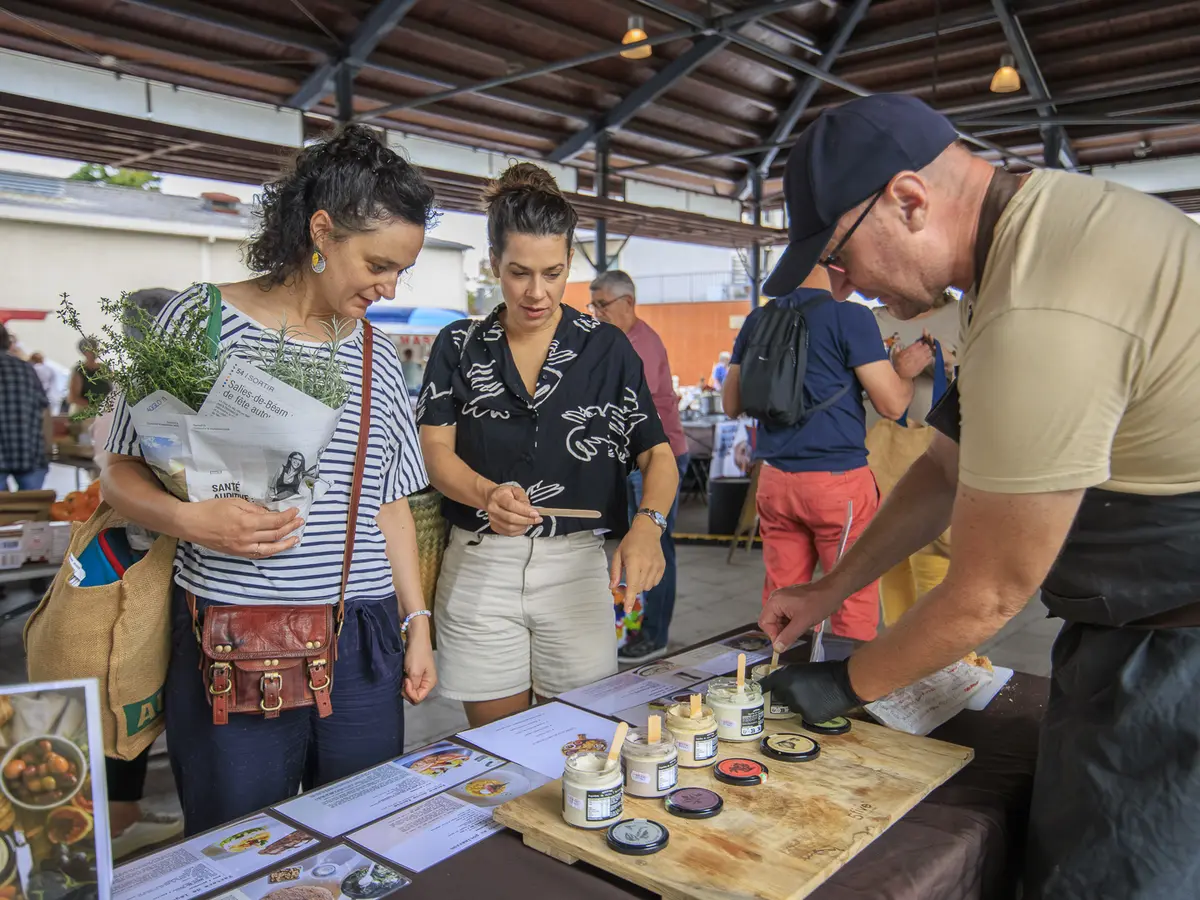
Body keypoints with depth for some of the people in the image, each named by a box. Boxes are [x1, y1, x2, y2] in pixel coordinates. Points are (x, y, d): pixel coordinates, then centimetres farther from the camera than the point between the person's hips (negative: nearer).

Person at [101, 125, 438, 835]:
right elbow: (121, 471, 0)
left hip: (364, 645, 4)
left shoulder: (380, 361, 9)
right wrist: (191, 519, -20)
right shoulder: (201, 320, -3)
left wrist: (418, 623, 11)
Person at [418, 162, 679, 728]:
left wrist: (648, 522, -23)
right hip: (479, 566, 0)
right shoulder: (460, 346, 4)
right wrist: (487, 494, -25)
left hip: (577, 564, 0)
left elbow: (658, 455, -2)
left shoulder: (607, 348, 1)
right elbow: (436, 452, -4)